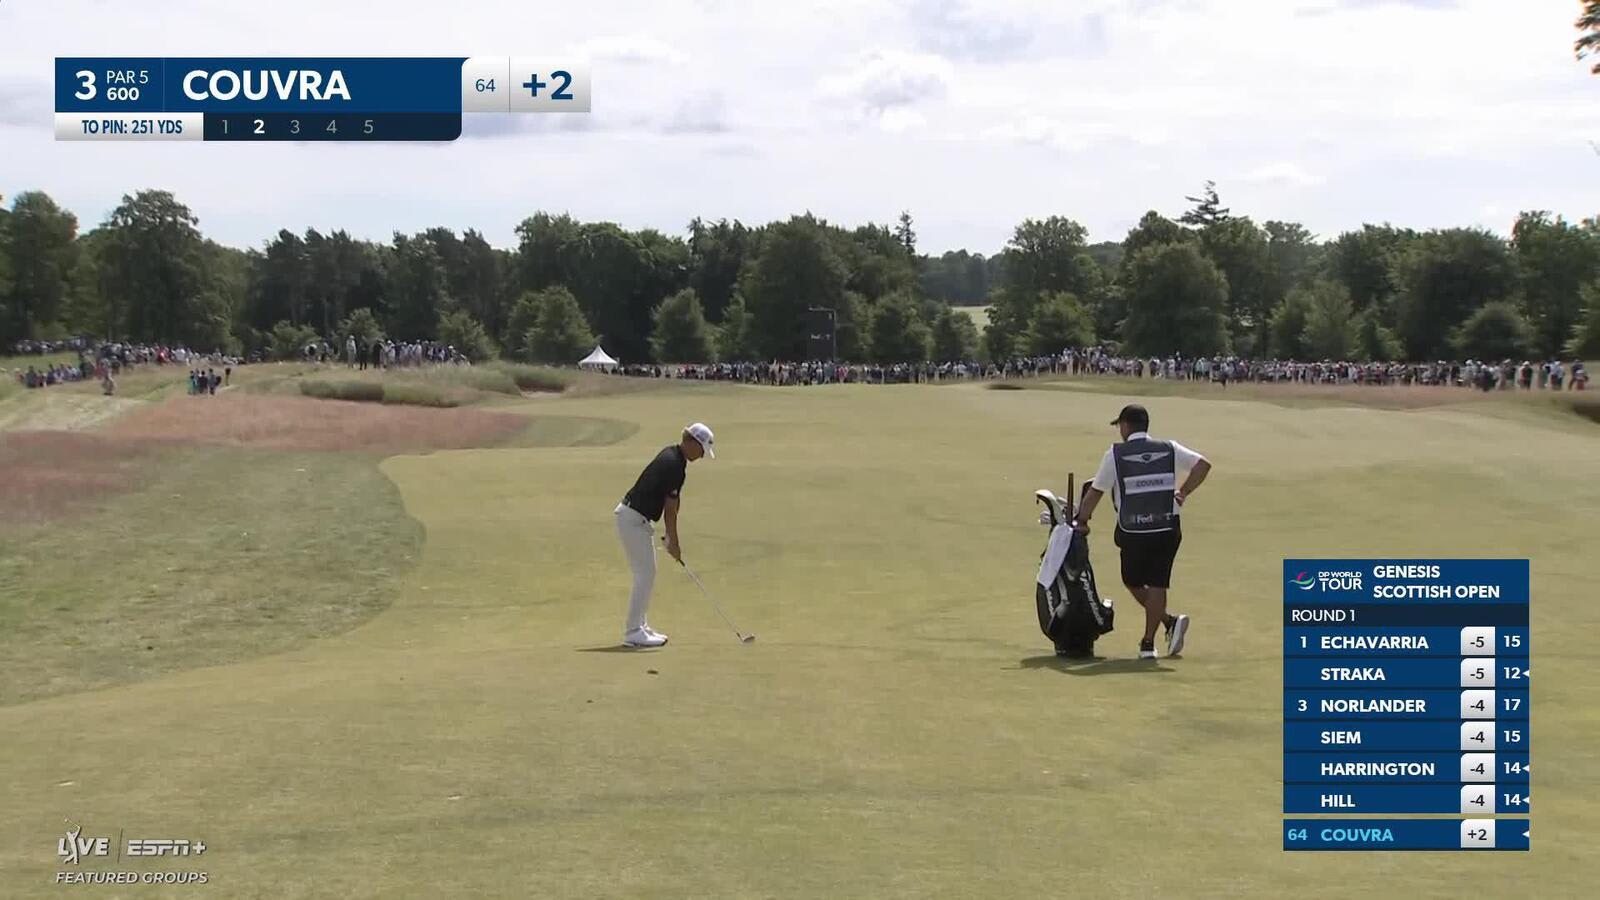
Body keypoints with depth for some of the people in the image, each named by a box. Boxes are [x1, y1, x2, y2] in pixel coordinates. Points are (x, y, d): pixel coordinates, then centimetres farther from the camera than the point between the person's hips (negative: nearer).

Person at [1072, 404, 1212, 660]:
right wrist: (1183, 492, 6)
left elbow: (1095, 491, 0)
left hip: (1133, 533, -2)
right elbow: (1203, 464, -1)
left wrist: (1082, 520, 12)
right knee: (1158, 584, 7)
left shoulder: (1115, 454, -3)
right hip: (1167, 530, 2)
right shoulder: (1169, 449, 4)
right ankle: (1148, 642, 1)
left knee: (1133, 582, 16)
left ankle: (1169, 621, 2)